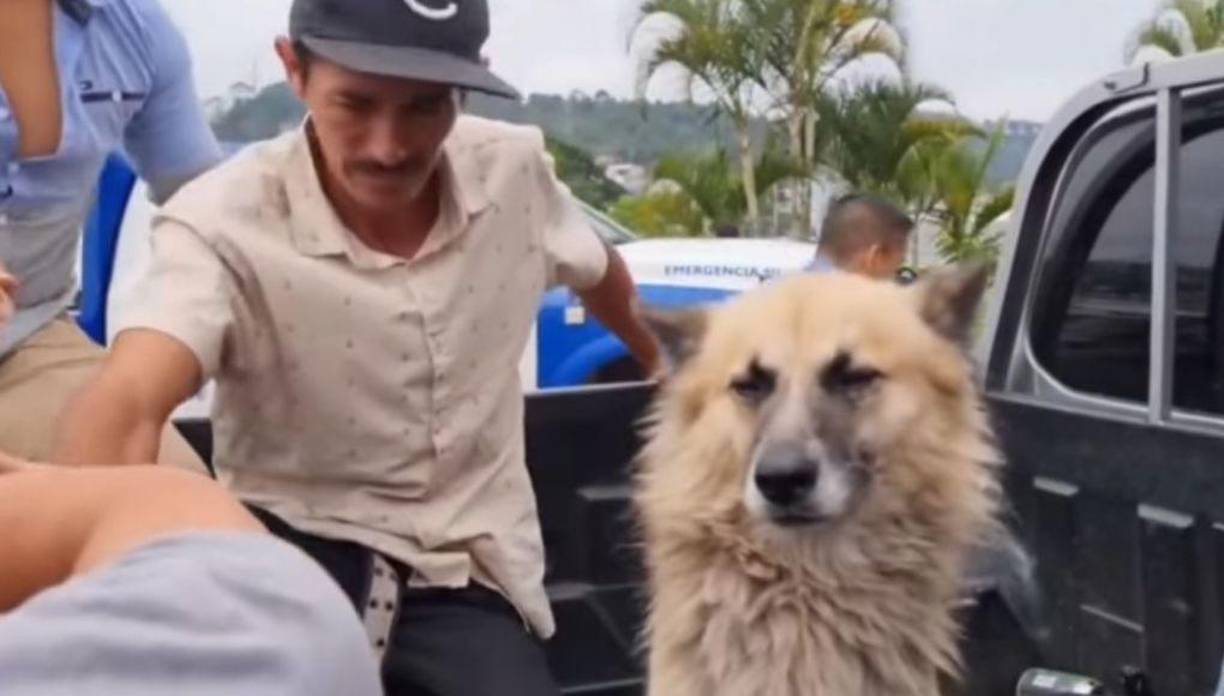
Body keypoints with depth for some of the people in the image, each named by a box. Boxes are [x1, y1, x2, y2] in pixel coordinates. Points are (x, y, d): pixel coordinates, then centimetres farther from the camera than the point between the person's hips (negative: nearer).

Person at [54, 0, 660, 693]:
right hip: (296, 544, -2)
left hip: (471, 570, 3)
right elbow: (125, 404, -35)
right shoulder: (225, 221, -19)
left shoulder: (516, 169, -7)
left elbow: (601, 276, 16)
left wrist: (663, 365, 34)